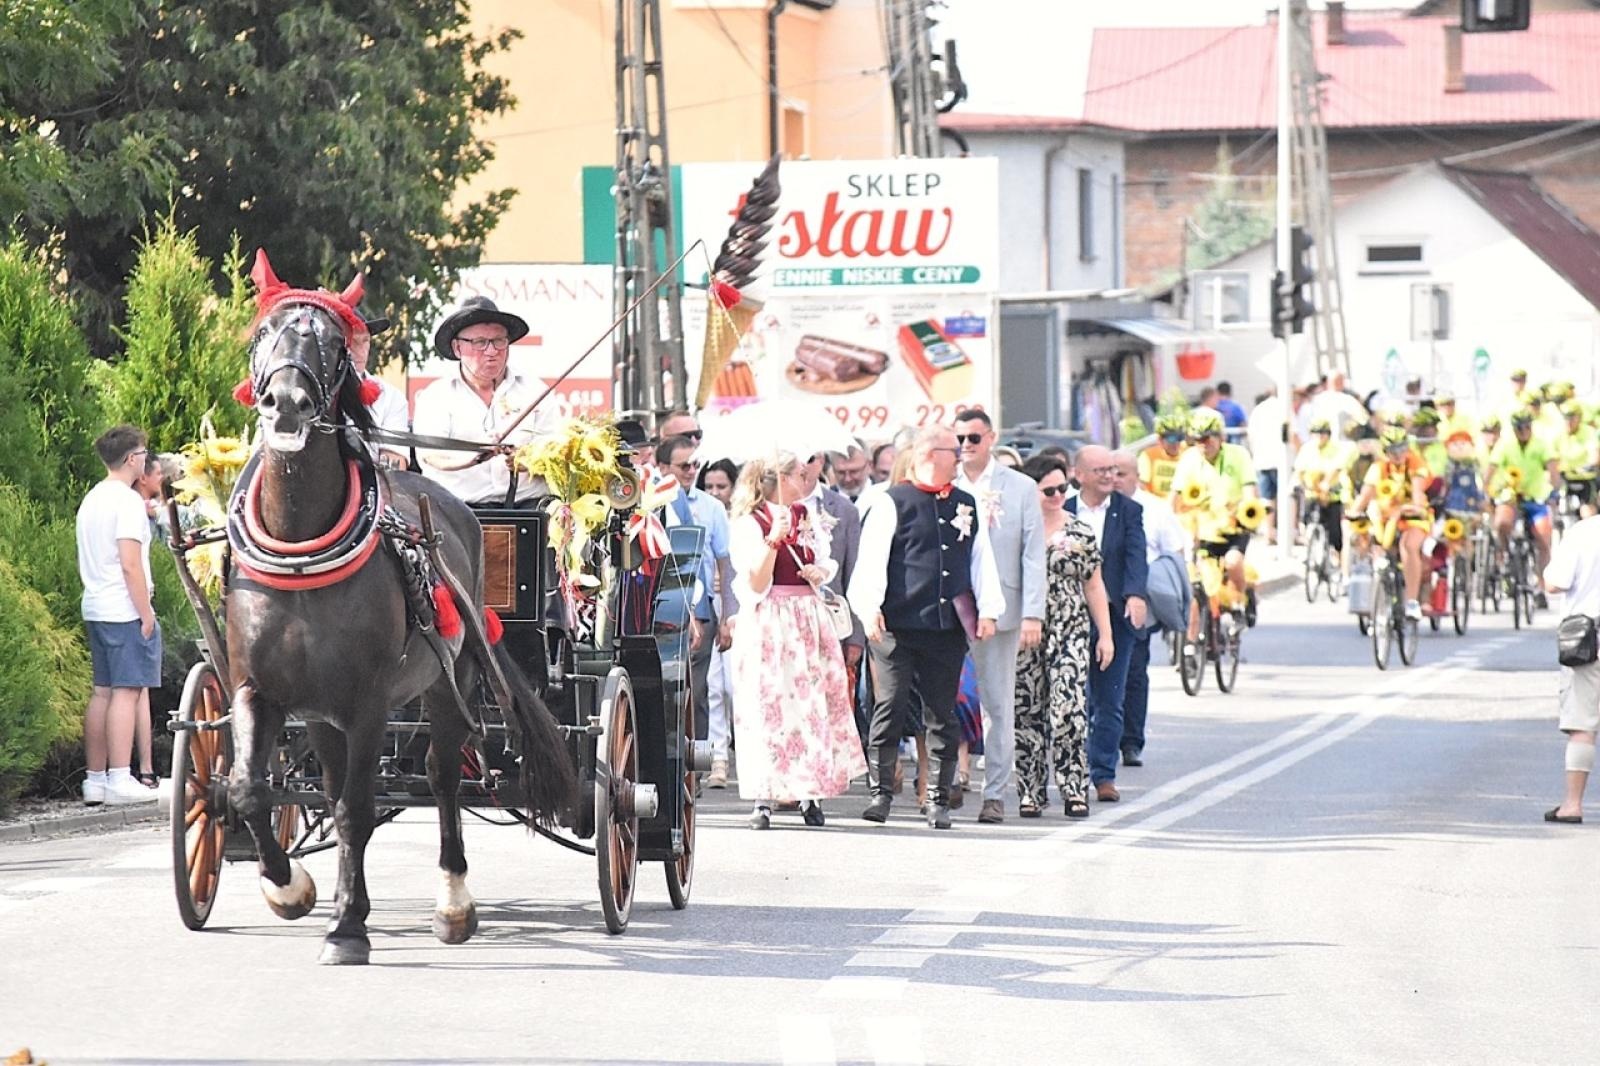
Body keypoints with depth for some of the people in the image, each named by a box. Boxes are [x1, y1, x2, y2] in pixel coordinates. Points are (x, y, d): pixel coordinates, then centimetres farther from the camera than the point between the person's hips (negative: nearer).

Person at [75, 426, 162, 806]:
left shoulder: (91, 499, 16)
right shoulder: (127, 500, -12)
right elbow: (130, 564, -18)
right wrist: (146, 614, -15)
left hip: (95, 608, 9)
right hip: (126, 611, -9)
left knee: (102, 692, 10)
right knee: (126, 691, -8)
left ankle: (95, 778, 10)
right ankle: (119, 779, -12)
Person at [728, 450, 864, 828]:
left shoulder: (806, 519, 14)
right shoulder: (750, 524, -4)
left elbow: (826, 564, 25)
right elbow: (756, 584, -11)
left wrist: (820, 572, 3)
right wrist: (773, 539, -20)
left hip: (808, 623, 6)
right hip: (767, 624, -6)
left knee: (813, 704, 1)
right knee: (769, 706, -8)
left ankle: (810, 794, 5)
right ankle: (764, 800, -8)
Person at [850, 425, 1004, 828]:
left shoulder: (967, 505, 15)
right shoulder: (894, 503, -1)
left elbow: (981, 560, 17)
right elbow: (872, 559, -5)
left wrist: (988, 610, 9)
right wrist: (869, 609, -15)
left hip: (948, 626, 4)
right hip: (898, 625, -4)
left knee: (943, 715, 5)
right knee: (891, 708, -4)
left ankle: (939, 799, 10)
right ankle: (881, 792, 4)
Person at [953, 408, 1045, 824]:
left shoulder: (1021, 488, 5)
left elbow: (1033, 555, 2)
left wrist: (1033, 614, -6)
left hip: (998, 610, -1)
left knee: (997, 705, 1)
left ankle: (995, 793, 5)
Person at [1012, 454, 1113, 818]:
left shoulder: (1080, 531, 8)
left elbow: (1094, 585, 12)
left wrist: (1105, 634, 10)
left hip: (1070, 633, 0)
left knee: (1069, 710, -12)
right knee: (1027, 713, 2)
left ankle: (1074, 790, -9)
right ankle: (1029, 793, 9)